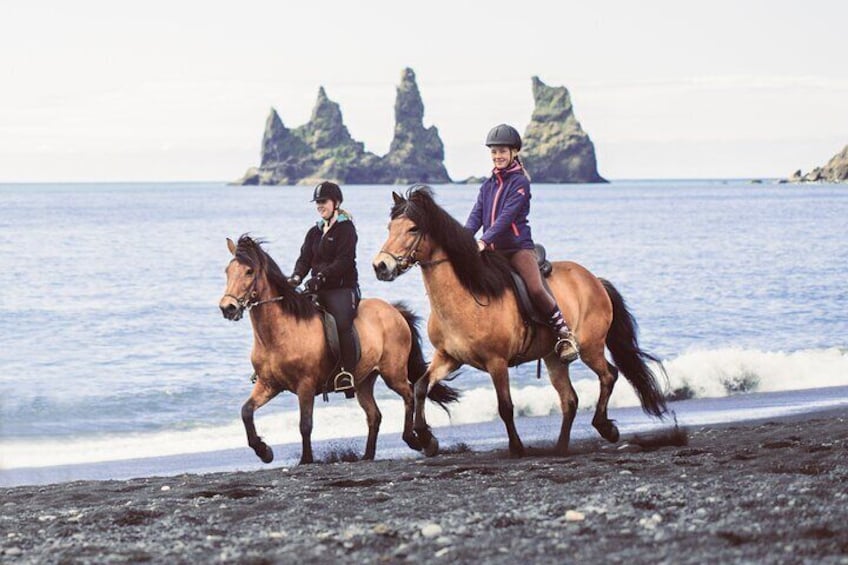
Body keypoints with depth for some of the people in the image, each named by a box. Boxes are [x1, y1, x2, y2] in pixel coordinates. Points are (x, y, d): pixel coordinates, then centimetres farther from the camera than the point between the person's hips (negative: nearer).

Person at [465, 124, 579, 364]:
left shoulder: (520, 182, -5)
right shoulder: (488, 184, 14)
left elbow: (507, 216, -16)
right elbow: (477, 215, 6)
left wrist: (484, 240, -26)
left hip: (518, 246, -7)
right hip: (493, 251, 7)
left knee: (536, 289, -22)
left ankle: (564, 333, -10)